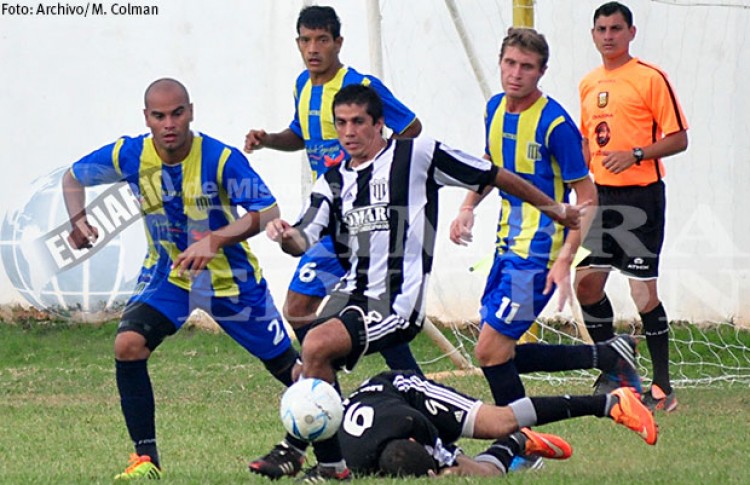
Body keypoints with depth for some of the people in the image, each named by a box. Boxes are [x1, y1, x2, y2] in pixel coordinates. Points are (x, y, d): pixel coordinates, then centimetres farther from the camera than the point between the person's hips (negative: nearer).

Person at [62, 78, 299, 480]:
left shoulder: (221, 159, -25)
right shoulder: (130, 156, -15)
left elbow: (268, 212, -27)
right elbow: (74, 177, 3)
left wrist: (215, 240, -39)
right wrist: (78, 221, -16)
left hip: (232, 279, -2)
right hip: (167, 275, 2)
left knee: (289, 368, 5)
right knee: (128, 344, -23)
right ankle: (146, 459, -14)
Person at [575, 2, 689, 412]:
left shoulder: (650, 78, -7)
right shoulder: (589, 84, 14)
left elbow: (678, 139, -8)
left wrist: (635, 155, -20)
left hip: (640, 196, -7)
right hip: (601, 195, 7)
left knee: (643, 291, -9)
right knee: (586, 282, 5)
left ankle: (662, 387, -2)